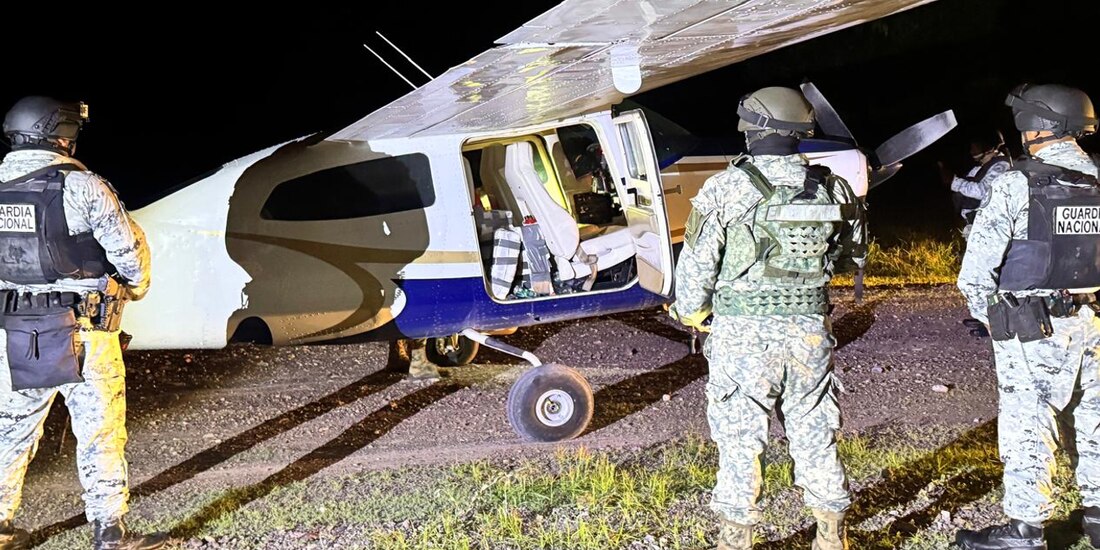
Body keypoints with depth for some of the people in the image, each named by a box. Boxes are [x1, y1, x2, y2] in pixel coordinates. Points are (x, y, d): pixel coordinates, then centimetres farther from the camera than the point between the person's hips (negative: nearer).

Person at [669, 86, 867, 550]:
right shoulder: (832, 189, 2)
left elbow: (696, 264, -7)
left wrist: (691, 313, 9)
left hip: (743, 335, -3)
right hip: (811, 332, 4)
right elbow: (853, 255, 15)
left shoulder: (726, 189, -11)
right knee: (815, 433, 15)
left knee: (739, 439, 7)